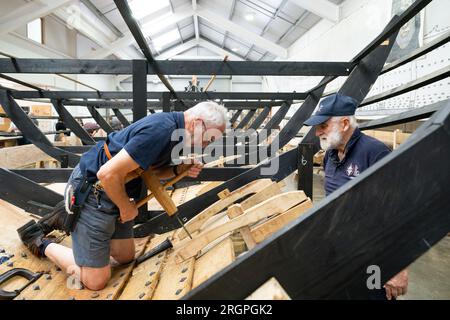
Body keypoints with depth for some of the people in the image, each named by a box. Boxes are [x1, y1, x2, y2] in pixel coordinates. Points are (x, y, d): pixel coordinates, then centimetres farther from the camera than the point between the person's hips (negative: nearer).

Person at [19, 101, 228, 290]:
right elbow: (108, 174, -33)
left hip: (112, 193, 9)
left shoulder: (171, 126, 1)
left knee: (126, 256, 21)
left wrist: (179, 170, -5)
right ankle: (42, 244, 20)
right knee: (95, 281, 0)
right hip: (91, 194, -9)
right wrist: (127, 208, -15)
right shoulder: (160, 131, -30)